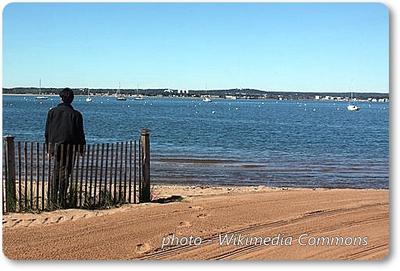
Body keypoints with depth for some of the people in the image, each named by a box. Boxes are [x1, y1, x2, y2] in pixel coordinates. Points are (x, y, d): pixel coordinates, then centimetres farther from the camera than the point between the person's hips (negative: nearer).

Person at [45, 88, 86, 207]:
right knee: (64, 172, 0)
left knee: (56, 171, 17)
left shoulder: (52, 112, 1)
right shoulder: (76, 114, -7)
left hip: (55, 145, 3)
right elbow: (80, 133, -4)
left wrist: (49, 147, 13)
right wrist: (81, 148, 6)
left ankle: (53, 197, 20)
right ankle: (61, 201, 1)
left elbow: (47, 131, 5)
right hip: (69, 147, -3)